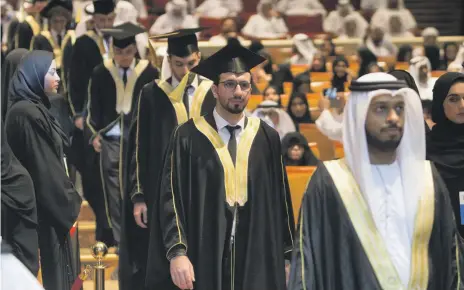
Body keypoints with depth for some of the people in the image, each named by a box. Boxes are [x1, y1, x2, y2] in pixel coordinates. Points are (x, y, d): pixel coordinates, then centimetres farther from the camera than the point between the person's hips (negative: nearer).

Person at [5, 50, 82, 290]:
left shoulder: (36, 109, 12)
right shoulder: (26, 113, -18)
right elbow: (41, 168, -19)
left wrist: (69, 201, 12)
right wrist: (69, 204, -11)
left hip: (51, 207, 9)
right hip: (45, 210, -9)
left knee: (56, 269, 12)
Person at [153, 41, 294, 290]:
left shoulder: (267, 139, 7)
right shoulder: (188, 138, -1)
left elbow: (280, 198, 10)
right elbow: (172, 198, -4)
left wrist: (286, 255, 10)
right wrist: (177, 252, -14)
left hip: (258, 261, 2)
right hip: (205, 261, -2)